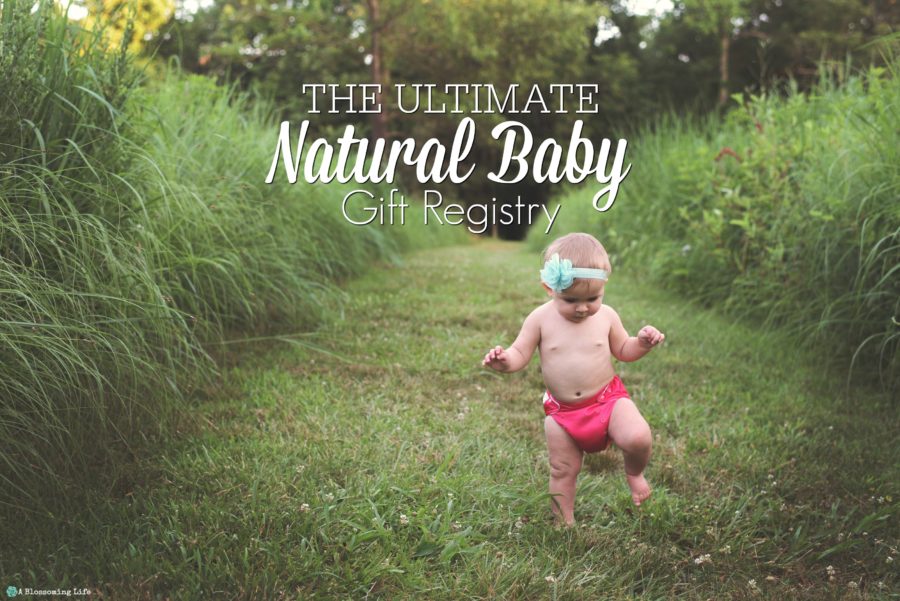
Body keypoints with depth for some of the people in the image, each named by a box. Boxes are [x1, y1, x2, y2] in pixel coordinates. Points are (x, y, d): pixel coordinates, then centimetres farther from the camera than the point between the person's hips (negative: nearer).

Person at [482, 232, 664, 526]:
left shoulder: (606, 316, -5)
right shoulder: (541, 319, -10)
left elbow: (623, 350, 10)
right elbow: (520, 353, -6)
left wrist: (642, 343, -11)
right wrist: (505, 360, -28)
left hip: (608, 398, 0)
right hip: (563, 411, 0)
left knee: (637, 438, -24)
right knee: (562, 472, 9)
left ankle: (634, 472, 10)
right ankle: (565, 525, 30)